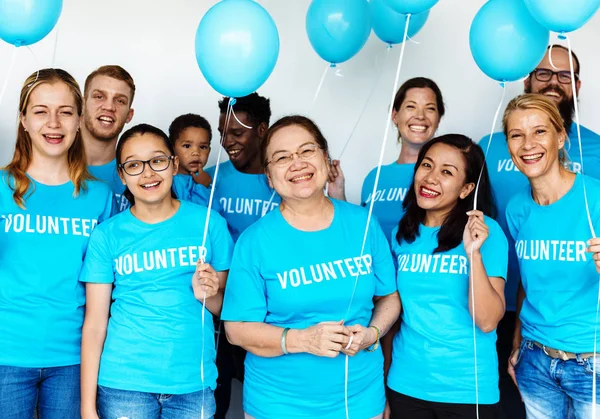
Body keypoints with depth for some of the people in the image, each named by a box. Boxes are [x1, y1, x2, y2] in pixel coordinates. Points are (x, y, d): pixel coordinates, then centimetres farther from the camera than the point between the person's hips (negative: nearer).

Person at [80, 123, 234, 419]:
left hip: (193, 383, 1)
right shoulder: (107, 235, -2)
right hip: (123, 383, 0)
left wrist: (208, 295, -15)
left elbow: (223, 307, 7)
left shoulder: (209, 223, -2)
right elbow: (95, 324, -2)